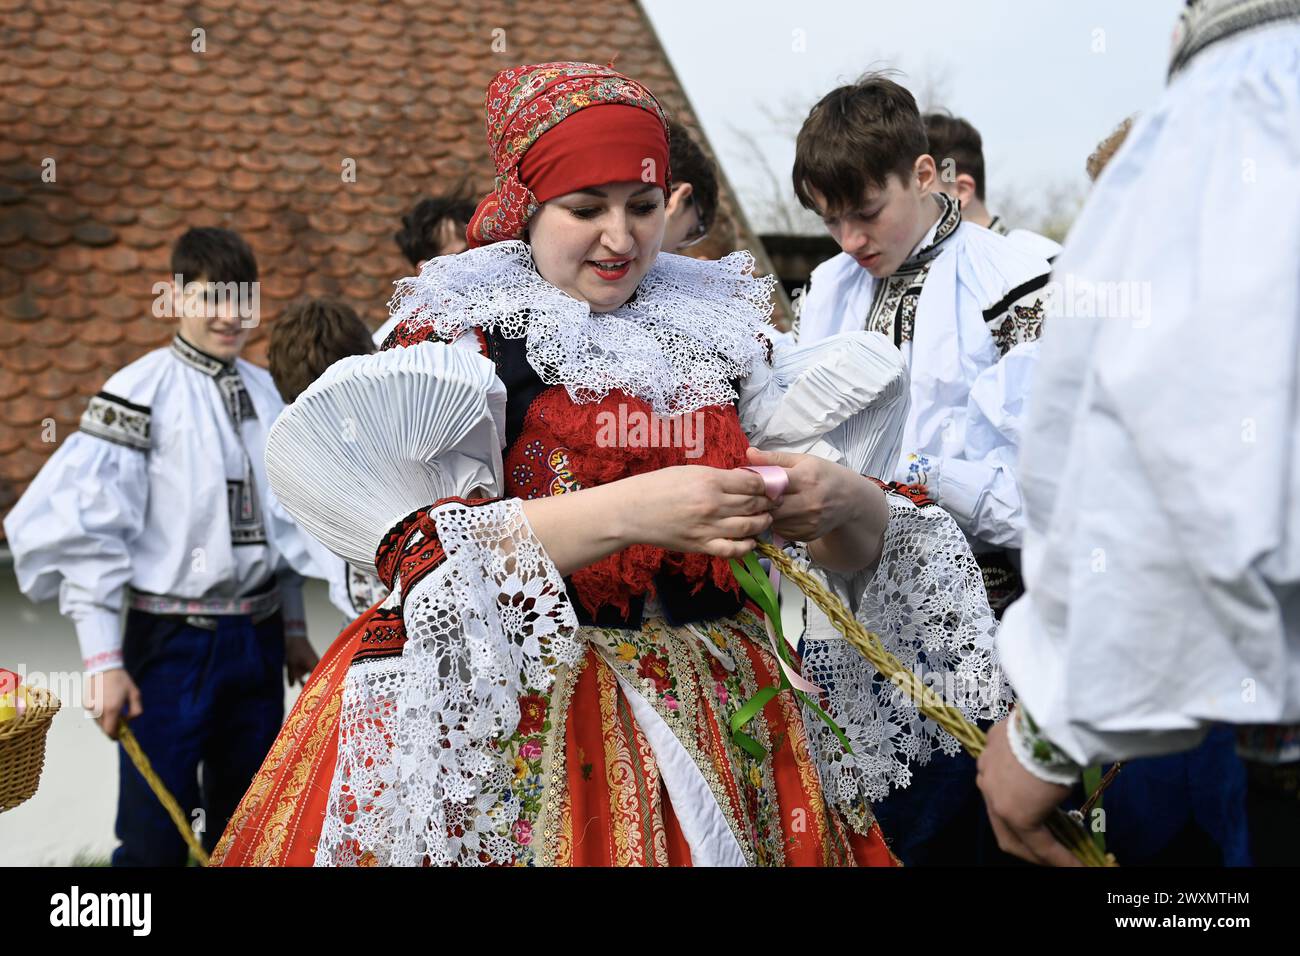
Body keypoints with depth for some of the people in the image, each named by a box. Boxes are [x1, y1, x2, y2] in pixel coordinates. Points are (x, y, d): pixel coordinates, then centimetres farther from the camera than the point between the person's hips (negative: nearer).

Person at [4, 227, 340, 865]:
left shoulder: (264, 390, 10)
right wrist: (103, 658, -16)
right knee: (156, 837, -3)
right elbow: (83, 524, -12)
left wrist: (293, 629, 17)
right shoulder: (141, 392, -9)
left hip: (257, 639, 6)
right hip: (173, 640, -6)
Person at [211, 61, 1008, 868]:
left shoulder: (721, 332, 6)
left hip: (724, 718, 4)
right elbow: (423, 556, -17)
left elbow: (857, 544, 4)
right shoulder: (463, 333, -4)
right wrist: (628, 512, -28)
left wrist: (843, 502, -20)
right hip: (514, 720, -3)